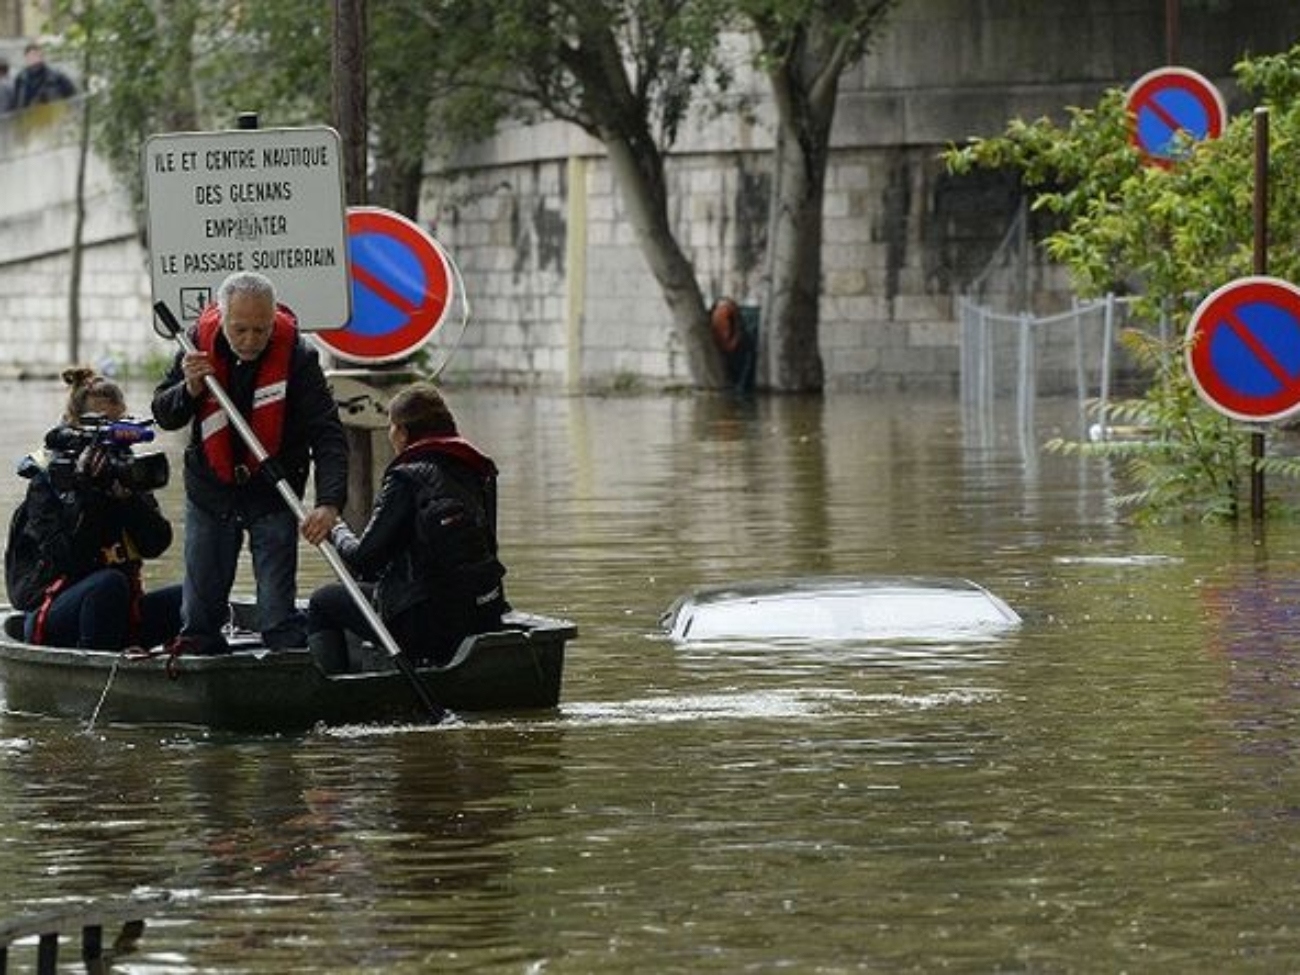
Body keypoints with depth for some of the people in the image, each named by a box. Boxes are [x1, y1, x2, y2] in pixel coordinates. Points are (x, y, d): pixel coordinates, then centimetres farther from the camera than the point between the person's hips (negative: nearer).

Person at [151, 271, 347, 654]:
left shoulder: (297, 356, -20)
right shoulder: (201, 342, -9)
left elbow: (328, 436, -23)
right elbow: (164, 415, 0)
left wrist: (329, 502, -37)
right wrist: (190, 390, -23)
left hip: (272, 495, -3)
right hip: (209, 491, 3)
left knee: (279, 615, -8)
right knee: (200, 613, 9)